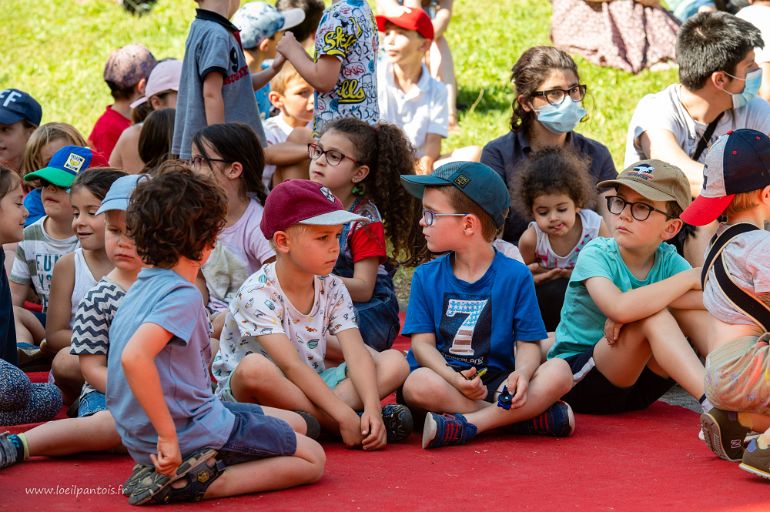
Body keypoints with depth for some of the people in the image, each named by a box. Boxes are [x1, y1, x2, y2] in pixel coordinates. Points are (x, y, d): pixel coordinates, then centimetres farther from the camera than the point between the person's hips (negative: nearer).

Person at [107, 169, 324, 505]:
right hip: (192, 433, -9)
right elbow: (134, 357, -35)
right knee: (313, 459, 3)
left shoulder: (139, 289, 9)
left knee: (294, 423, 25)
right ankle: (196, 483, -14)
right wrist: (168, 434, -31)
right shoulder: (182, 295, -20)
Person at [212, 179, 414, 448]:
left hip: (310, 387, 6)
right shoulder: (257, 294, -19)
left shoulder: (332, 289, 0)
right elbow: (291, 366, -28)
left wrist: (372, 407, -29)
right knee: (254, 367, -41)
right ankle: (333, 424, -27)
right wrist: (344, 416, -35)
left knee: (395, 361, -10)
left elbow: (357, 353, -10)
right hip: (241, 394, -6)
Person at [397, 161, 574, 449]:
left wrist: (521, 373, -25)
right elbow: (422, 342, -1)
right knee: (418, 385, -35)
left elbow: (528, 343, 0)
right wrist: (455, 379, -21)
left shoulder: (515, 276, 3)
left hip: (495, 382, 0)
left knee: (558, 373, -24)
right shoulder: (426, 277, 7)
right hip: (444, 378, 0)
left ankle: (466, 424, -32)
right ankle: (533, 416, -28)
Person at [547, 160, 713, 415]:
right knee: (652, 316, -29)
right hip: (577, 383, -5)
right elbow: (619, 307, -38)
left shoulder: (668, 260, -2)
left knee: (686, 310, -16)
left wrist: (636, 303, -30)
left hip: (635, 389, 5)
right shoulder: (596, 254, -15)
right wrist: (690, 278, -25)